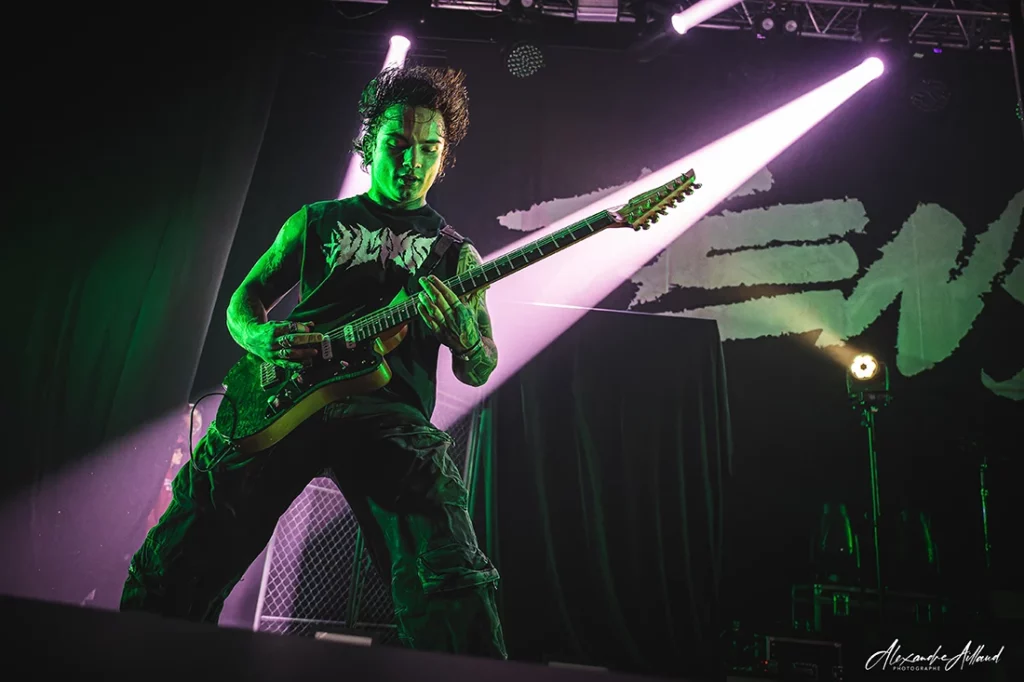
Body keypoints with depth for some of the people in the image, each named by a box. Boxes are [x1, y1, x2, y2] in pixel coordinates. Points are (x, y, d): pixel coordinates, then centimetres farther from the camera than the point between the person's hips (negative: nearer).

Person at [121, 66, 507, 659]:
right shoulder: (316, 223, 24)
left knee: (453, 581, -26)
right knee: (182, 561, -14)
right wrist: (263, 337, 0)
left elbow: (480, 371, 16)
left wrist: (462, 333, -9)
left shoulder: (456, 254, 21)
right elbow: (243, 302, 25)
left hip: (389, 408, -1)